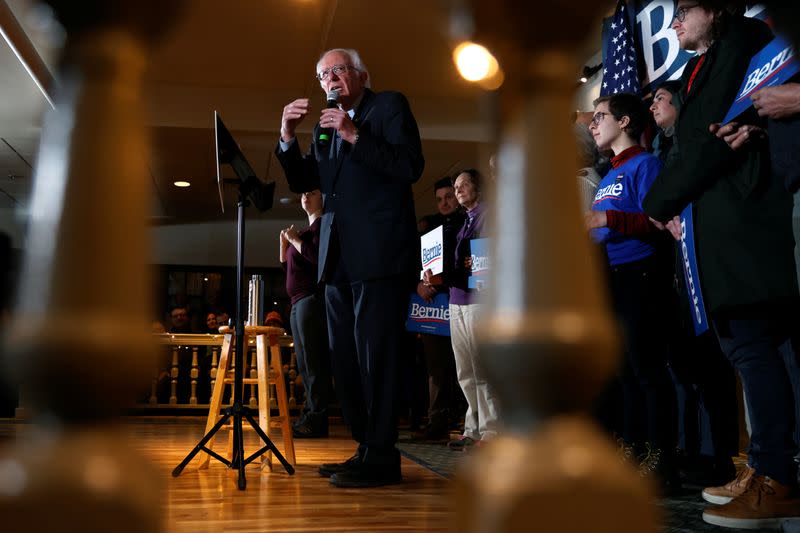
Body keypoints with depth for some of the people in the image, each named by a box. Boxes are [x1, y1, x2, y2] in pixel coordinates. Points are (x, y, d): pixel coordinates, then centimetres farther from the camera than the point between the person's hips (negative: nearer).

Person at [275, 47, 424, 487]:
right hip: (339, 256, 7)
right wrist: (287, 137, 3)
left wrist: (353, 135, -14)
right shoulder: (326, 125, 21)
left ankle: (381, 456, -2)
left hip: (379, 253, -7)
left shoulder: (390, 106, 4)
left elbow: (411, 166, -10)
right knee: (345, 358, 8)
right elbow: (302, 182, 17)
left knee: (374, 353, -8)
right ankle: (366, 448, 16)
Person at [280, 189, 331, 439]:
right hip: (298, 303, 10)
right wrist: (284, 243, 13)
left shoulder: (322, 224, 0)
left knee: (314, 362, -13)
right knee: (305, 364, 7)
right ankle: (309, 417, 9)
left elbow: (318, 255, -18)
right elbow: (287, 267, 27)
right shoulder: (306, 230, 25)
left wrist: (294, 240, -6)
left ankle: (316, 421, -14)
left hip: (312, 299, -10)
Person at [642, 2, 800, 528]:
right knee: (744, 343, 7)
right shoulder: (700, 69, 25)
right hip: (717, 225, 9)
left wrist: (659, 201, -5)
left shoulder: (739, 44, 0)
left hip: (740, 220, -9)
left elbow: (713, 139, -11)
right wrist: (676, 206, 3)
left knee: (752, 344, -11)